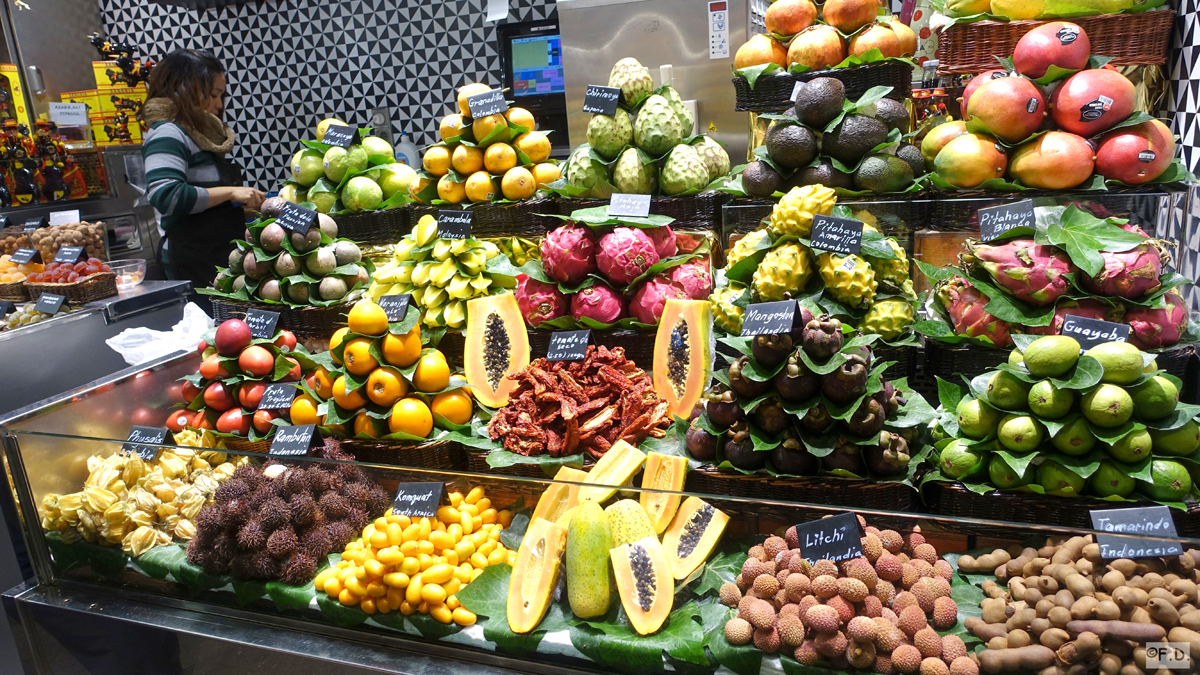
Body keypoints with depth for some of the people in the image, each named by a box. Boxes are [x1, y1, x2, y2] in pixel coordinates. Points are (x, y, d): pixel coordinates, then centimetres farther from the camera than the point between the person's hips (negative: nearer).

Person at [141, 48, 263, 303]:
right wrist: (229, 193, -20)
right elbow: (165, 196, -25)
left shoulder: (203, 134, 18)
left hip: (222, 260, 9)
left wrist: (242, 204, 14)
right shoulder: (167, 134, -10)